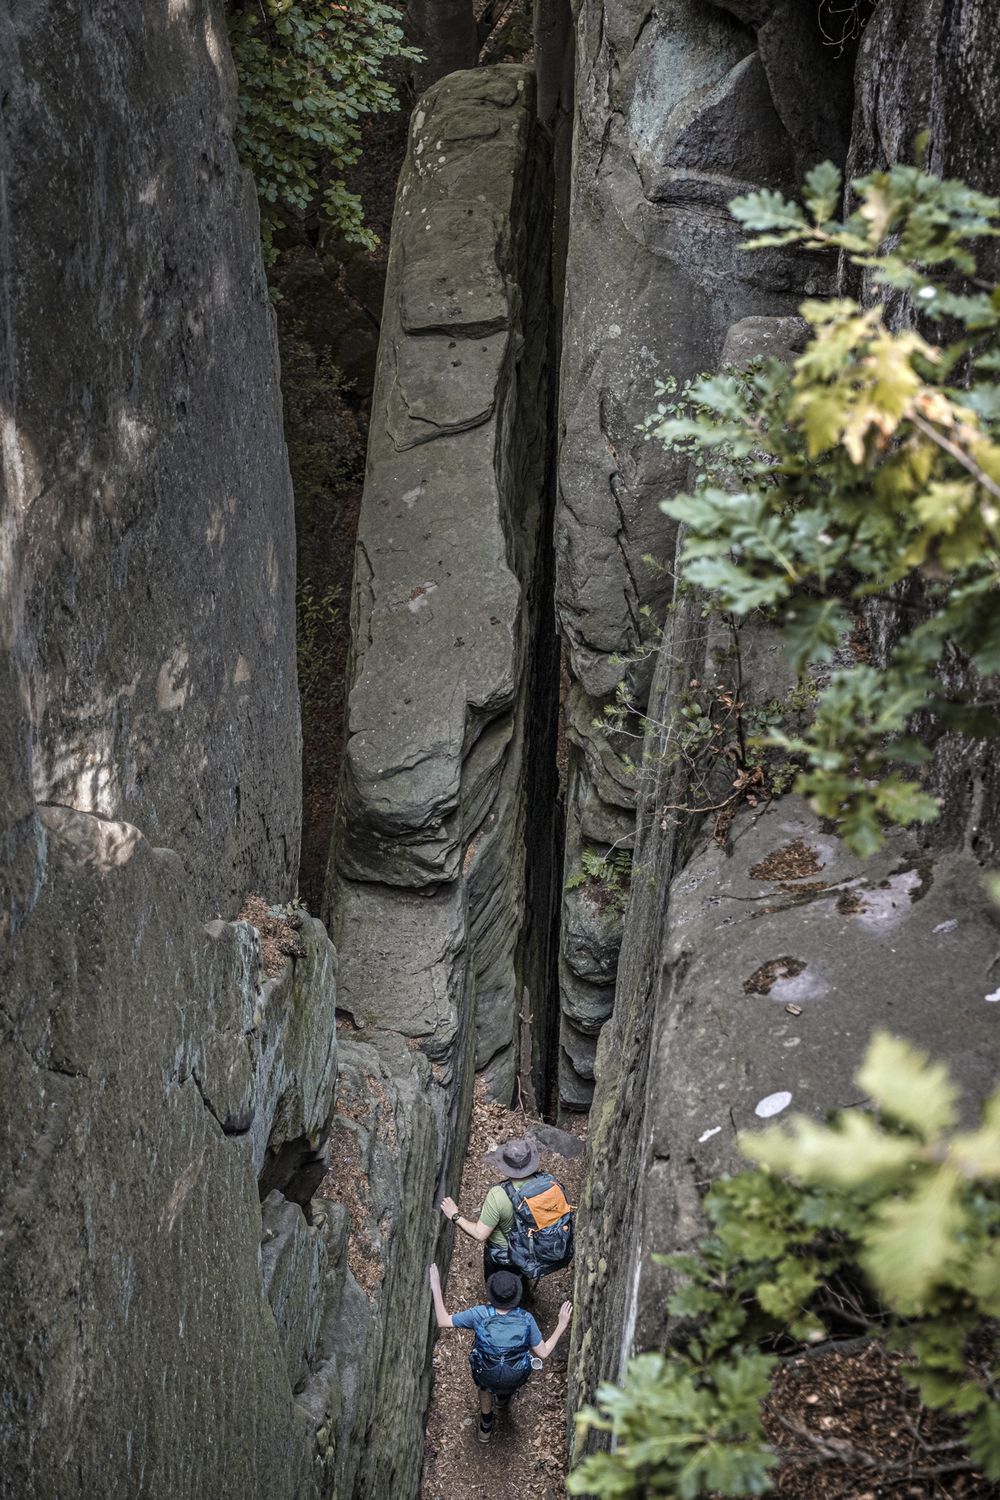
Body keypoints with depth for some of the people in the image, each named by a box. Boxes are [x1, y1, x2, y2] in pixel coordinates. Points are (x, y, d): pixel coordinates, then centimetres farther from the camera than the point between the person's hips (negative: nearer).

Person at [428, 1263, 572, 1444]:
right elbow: (543, 1353, -19)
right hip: (516, 1378, 0)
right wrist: (562, 1326, -12)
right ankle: (503, 1396, 63)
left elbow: (442, 1321, -23)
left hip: (486, 1376, 0)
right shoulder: (526, 1320, -31)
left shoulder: (480, 1314, -33)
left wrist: (436, 1287, -20)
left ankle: (486, 1429, 56)